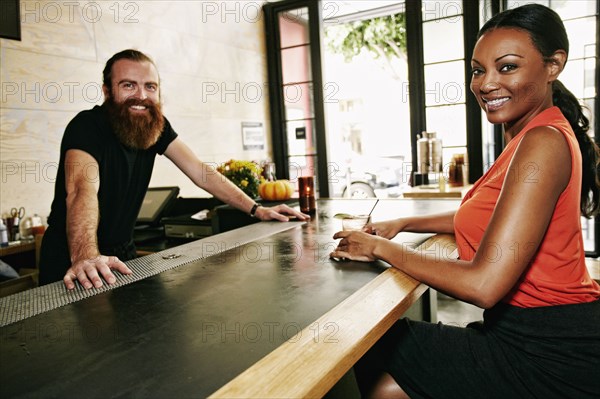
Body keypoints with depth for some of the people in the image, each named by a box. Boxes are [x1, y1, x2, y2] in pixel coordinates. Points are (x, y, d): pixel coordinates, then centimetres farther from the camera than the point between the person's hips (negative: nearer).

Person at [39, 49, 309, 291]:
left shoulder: (156, 125, -4)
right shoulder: (87, 127, -22)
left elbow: (201, 173, -6)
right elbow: (83, 191, -39)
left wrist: (256, 210, -13)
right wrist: (86, 258, -56)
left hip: (121, 254, 5)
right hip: (71, 259, -5)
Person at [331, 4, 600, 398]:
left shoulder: (545, 141, -22)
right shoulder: (531, 135, 10)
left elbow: (483, 284, -28)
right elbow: (480, 215, 22)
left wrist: (381, 248, -16)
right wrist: (403, 223, 11)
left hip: (551, 355, -8)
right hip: (534, 331, 8)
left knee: (372, 353, -1)